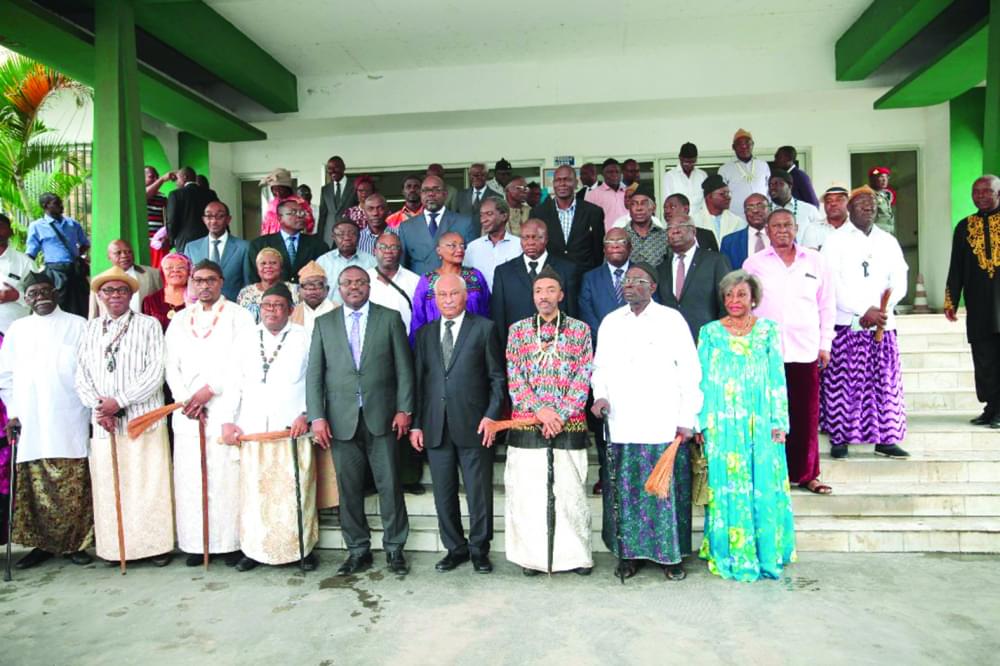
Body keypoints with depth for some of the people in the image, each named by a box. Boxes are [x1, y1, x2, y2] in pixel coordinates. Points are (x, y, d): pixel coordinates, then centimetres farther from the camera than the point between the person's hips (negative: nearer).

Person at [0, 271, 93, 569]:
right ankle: (42, 544, 15)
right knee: (35, 488, 3)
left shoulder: (77, 325, 6)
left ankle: (76, 544, 9)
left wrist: (91, 406, -3)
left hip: (70, 423, -2)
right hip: (29, 425, 3)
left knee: (74, 487, -2)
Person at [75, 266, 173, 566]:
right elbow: (81, 375, 8)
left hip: (144, 418, -3)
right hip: (103, 422, 3)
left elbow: (155, 373, -8)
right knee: (109, 486, 6)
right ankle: (114, 547, 18)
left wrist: (119, 401, -13)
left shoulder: (148, 325, 1)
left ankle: (157, 544, 9)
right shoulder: (91, 328, 13)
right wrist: (98, 406, -8)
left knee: (149, 485, -1)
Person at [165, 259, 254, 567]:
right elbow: (171, 366, 11)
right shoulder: (179, 321, 17)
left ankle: (231, 541, 3)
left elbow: (246, 362, -6)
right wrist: (185, 400, -4)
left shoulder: (238, 316, 4)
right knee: (190, 477, 2)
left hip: (226, 409, -4)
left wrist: (211, 389, -10)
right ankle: (196, 542, 11)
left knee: (227, 477, -5)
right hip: (187, 412, 4)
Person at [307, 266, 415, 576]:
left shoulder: (390, 318, 5)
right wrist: (317, 416, -3)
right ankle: (358, 551, 21)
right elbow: (314, 373, 6)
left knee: (389, 484, 2)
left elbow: (403, 367, 2)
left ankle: (394, 549, 16)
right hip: (341, 419, 2)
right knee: (349, 488, 7)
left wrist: (404, 409, -5)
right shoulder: (324, 323, 10)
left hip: (381, 416, -1)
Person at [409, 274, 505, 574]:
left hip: (474, 425, -3)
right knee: (444, 493, 10)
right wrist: (416, 424, 6)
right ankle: (455, 548, 26)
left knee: (479, 492, 5)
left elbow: (498, 377, 1)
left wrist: (491, 415, -8)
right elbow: (418, 380, 11)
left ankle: (479, 549, 21)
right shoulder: (424, 333, 13)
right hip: (435, 427, 3)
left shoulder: (485, 328, 3)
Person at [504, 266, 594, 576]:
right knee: (527, 492, 4)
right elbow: (513, 377, 2)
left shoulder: (580, 329, 6)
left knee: (571, 491, 4)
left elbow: (583, 378, 1)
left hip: (569, 426, 0)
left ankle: (576, 555, 19)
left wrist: (561, 415, -9)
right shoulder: (518, 329, 8)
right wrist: (540, 410, -9)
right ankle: (532, 556, 18)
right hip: (526, 425, 1)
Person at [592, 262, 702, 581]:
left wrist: (687, 419, -4)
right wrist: (601, 395, -1)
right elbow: (600, 367, 18)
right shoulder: (610, 322, 12)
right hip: (622, 426, 3)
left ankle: (670, 555, 18)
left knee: (666, 491, 2)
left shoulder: (672, 319, 1)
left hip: (665, 427, -3)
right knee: (624, 492, 5)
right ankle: (628, 553, 19)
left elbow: (689, 372, 0)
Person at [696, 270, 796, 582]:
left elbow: (777, 378, 5)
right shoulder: (710, 332, 6)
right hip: (722, 425, 0)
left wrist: (779, 422, -2)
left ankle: (765, 556, 18)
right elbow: (702, 379, 4)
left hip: (760, 424, 1)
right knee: (726, 490, 3)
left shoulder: (768, 330, 7)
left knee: (764, 489, 3)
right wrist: (702, 424, -2)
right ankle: (729, 557, 15)